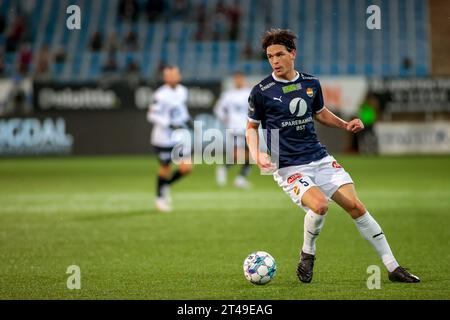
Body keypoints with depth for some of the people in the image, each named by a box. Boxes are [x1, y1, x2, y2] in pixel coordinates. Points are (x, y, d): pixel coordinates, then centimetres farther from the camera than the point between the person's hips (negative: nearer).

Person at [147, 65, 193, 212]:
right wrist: (170, 124, -25)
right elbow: (151, 115, -18)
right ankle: (160, 198, 28)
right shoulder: (161, 95, -19)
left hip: (179, 137, 6)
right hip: (163, 138, -6)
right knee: (165, 168, 5)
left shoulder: (182, 91, 4)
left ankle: (166, 185, 22)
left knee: (186, 167, -4)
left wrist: (187, 119, 4)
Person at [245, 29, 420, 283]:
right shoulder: (261, 92, -6)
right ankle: (308, 254, 1)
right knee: (320, 205, -29)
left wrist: (345, 125, 8)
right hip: (288, 167, -4)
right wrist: (257, 154, -11)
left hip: (319, 158, 4)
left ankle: (393, 267, 3)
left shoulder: (311, 83, 5)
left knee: (355, 206, -5)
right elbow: (252, 127, 6)